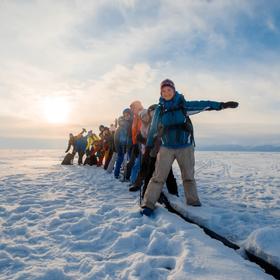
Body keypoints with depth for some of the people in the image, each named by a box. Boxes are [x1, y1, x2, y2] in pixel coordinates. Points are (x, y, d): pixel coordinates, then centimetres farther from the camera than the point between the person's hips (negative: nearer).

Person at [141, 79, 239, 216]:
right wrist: (148, 146, 16)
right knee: (158, 177, -4)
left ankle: (193, 202, 29)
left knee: (189, 176, 13)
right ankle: (148, 204, 3)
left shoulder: (183, 105, -1)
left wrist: (222, 105, -5)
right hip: (166, 148, 0)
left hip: (185, 147, 1)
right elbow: (153, 129, 11)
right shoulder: (159, 110, 1)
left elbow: (203, 104, 0)